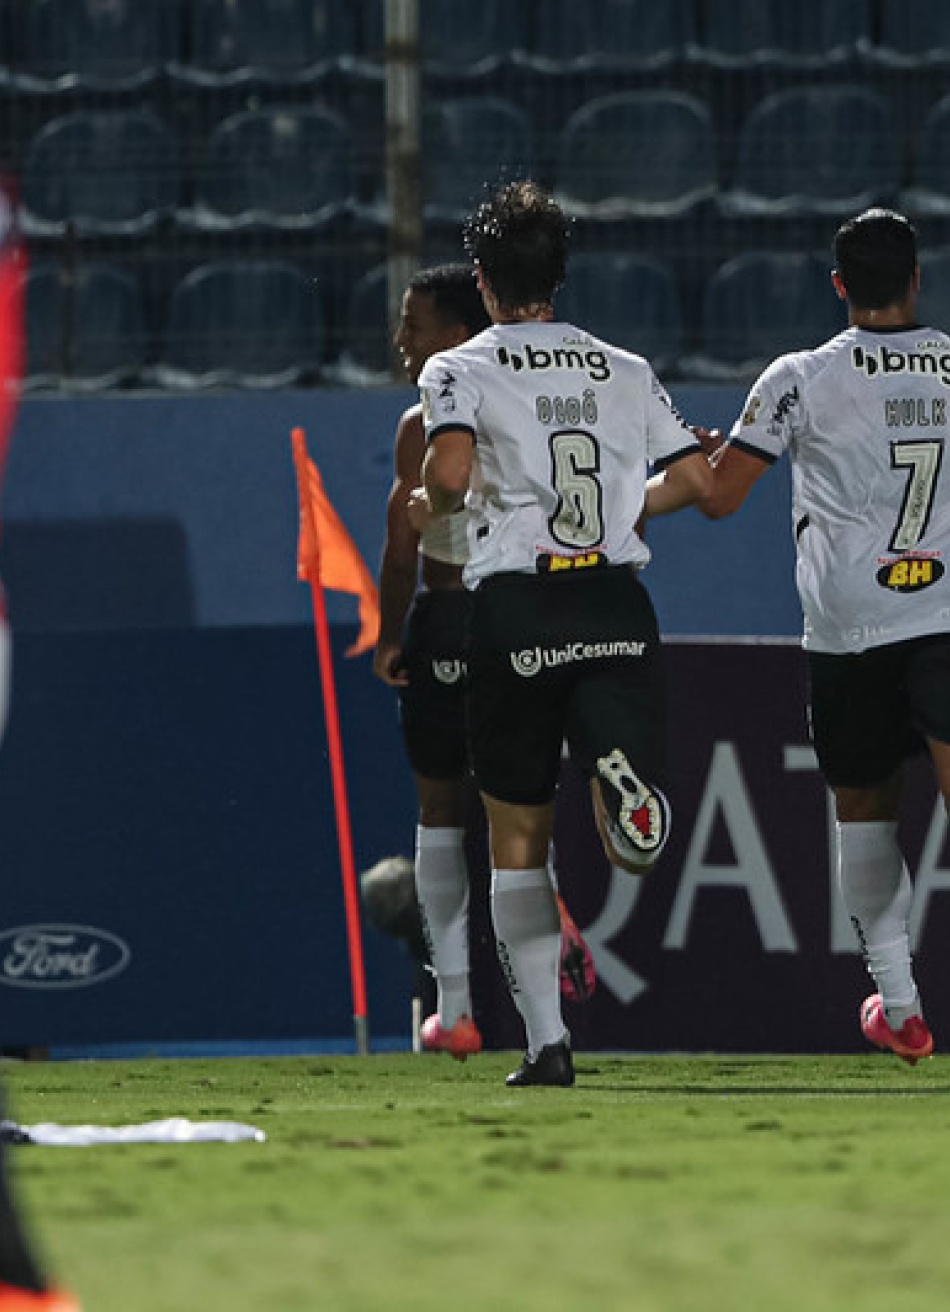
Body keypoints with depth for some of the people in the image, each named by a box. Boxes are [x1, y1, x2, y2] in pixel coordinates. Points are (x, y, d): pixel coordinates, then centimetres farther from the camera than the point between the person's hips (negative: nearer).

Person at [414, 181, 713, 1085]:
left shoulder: (460, 370, 3)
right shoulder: (625, 371, 15)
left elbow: (450, 471, -15)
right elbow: (694, 478, 12)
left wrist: (431, 505, 7)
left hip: (517, 611, -2)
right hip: (617, 602, 2)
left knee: (517, 839, 11)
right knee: (636, 845, -7)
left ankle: (546, 1040, 7)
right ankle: (623, 777, -43)